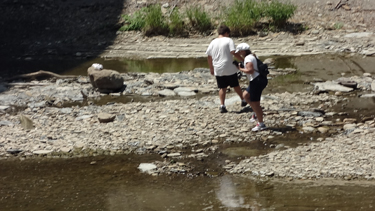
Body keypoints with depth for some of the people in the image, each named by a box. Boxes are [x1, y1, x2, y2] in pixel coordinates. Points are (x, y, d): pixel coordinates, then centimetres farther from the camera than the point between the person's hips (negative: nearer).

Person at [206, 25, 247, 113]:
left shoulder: (213, 42, 7)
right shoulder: (229, 40, -7)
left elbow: (209, 56, 10)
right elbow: (234, 53, -16)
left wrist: (211, 68, 19)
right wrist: (243, 60, -9)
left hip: (218, 70, 3)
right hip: (230, 69, -3)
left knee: (222, 88, 10)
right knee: (236, 85, 13)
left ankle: (222, 105, -1)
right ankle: (243, 101, 29)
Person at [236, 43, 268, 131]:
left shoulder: (248, 58, -12)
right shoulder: (253, 56, 18)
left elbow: (250, 70, -24)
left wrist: (241, 69, -10)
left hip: (256, 81, -11)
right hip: (259, 80, 11)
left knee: (255, 103, -3)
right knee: (245, 95, 23)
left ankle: (261, 124, 4)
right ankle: (257, 114, 22)